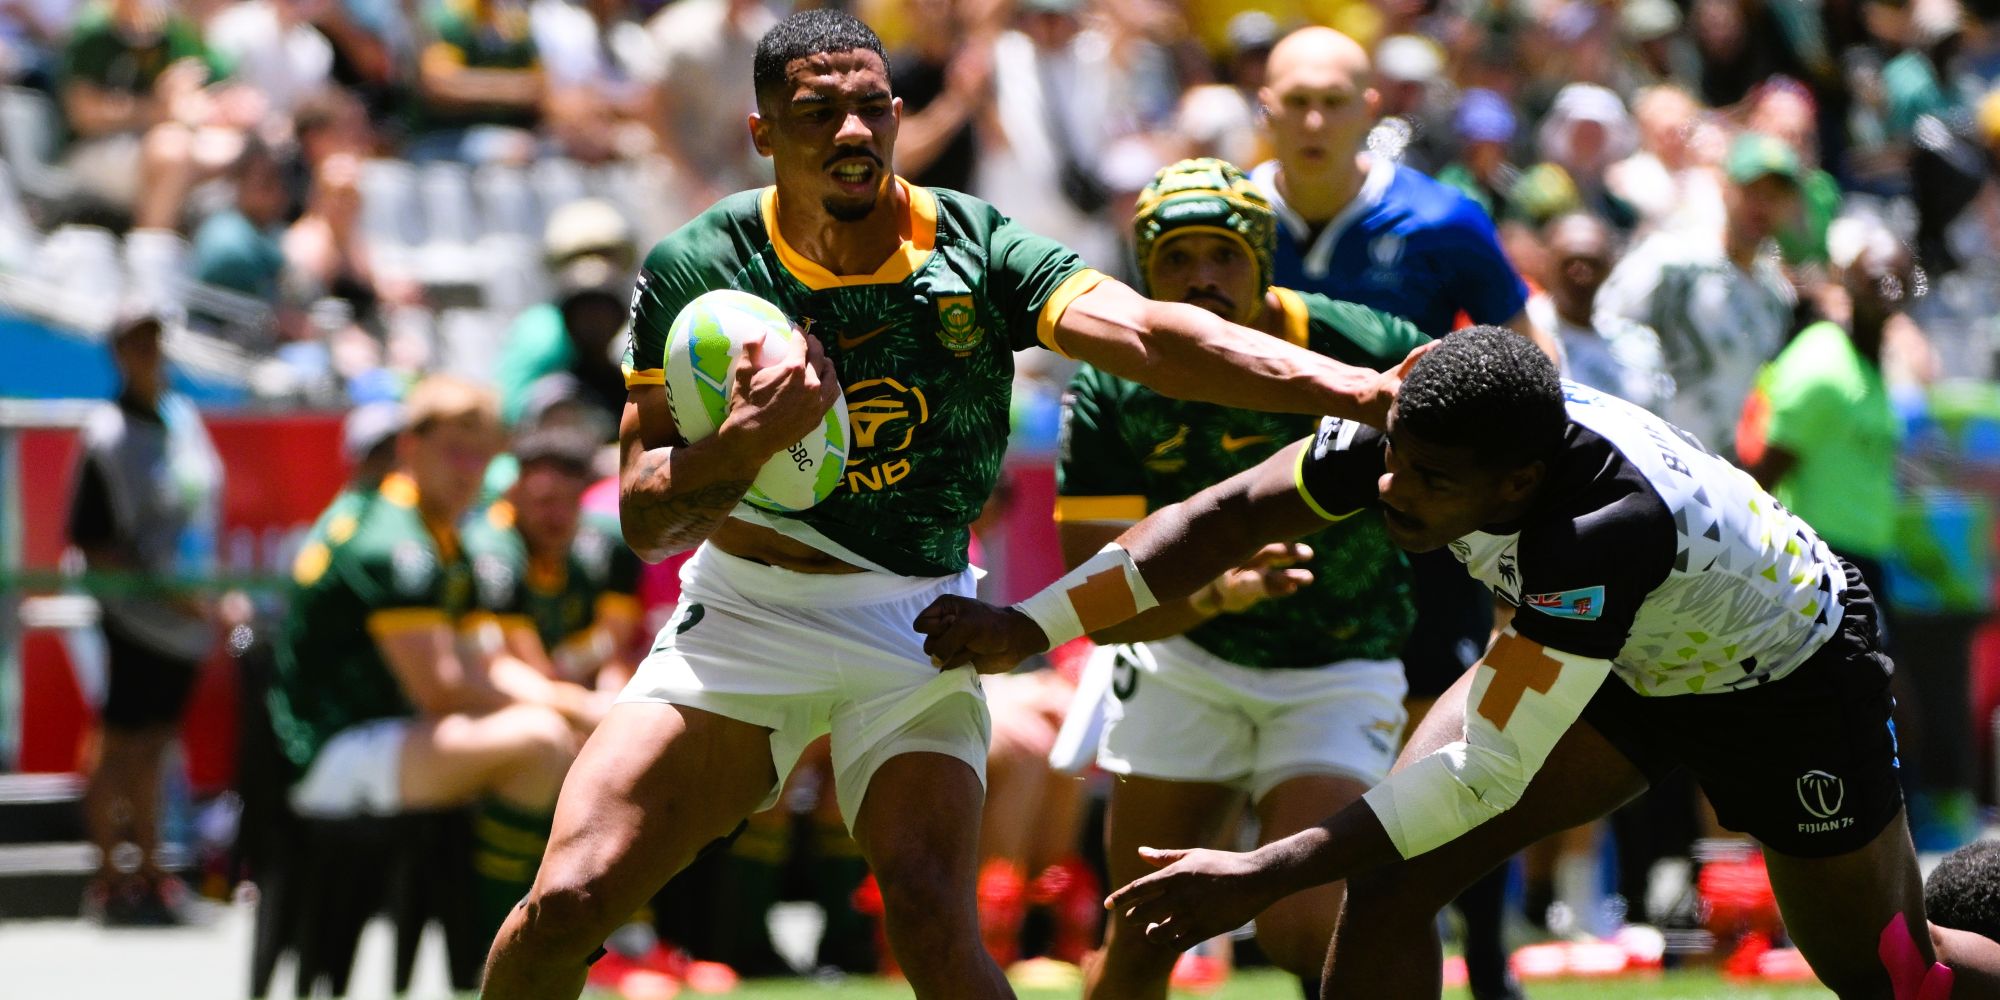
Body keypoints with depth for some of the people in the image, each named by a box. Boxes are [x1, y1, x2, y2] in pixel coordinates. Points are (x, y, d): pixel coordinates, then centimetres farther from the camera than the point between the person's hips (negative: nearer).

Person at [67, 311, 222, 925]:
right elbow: (91, 545, -16)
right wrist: (166, 590, -19)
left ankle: (149, 874, 21)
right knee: (121, 746, 1)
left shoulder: (184, 419, 8)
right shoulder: (108, 437, -15)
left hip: (189, 616, 7)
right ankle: (109, 878, 9)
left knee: (153, 746, 14)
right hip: (136, 617, -7)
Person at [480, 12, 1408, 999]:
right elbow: (645, 521, -8)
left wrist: (1362, 388, -39)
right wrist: (748, 440, -29)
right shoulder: (692, 269, -8)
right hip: (743, 610, 1)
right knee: (566, 903, -11)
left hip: (915, 627, 0)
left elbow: (1151, 335, -24)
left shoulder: (973, 248, -9)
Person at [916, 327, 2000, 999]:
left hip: (1783, 678, -6)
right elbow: (1231, 516, -15)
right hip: (1612, 657, 6)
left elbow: (1488, 773, -42)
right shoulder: (1414, 416, -27)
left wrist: (1264, 874, -42)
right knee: (1391, 879, -11)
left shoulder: (1607, 530, -45)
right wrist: (1029, 625, -23)